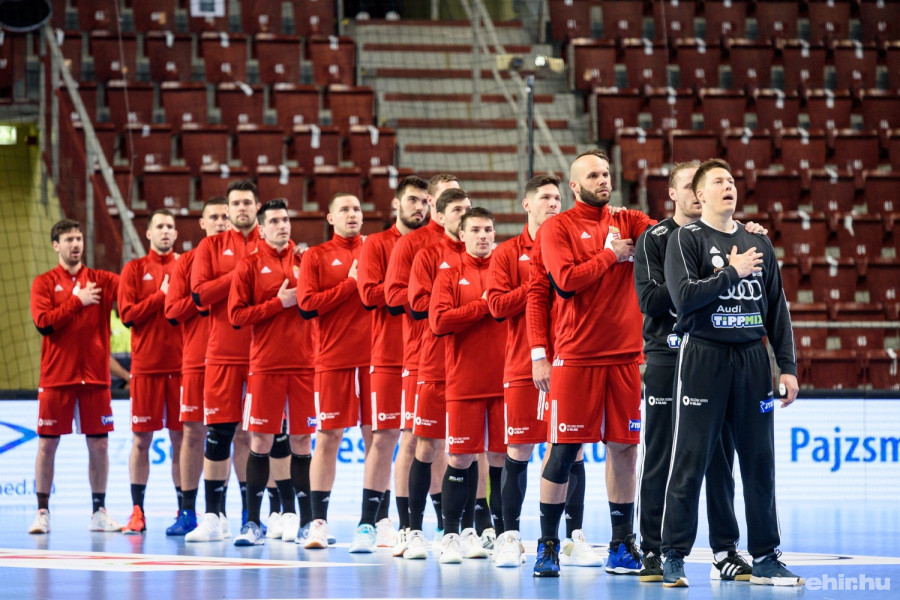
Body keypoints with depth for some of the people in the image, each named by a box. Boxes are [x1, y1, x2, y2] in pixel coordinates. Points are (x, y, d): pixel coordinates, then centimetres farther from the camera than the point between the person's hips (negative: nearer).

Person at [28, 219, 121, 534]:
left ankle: (99, 512, 11)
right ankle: (42, 512, 8)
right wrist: (78, 301, -10)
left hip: (95, 375, 2)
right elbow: (43, 322, -11)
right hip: (56, 377, -2)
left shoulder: (101, 280, 8)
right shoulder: (44, 283, 3)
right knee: (47, 443, 0)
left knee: (99, 444, 2)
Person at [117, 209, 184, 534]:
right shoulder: (135, 269, 7)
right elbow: (128, 314, -4)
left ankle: (185, 510, 6)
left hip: (182, 364, 1)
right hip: (146, 364, -1)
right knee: (141, 439, 0)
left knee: (181, 437, 1)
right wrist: (162, 295, -9)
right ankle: (137, 512, 4)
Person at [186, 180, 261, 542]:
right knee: (218, 433, -2)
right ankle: (213, 518, 3)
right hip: (223, 353, 0)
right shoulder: (212, 247, 9)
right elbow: (199, 294, -4)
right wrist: (239, 275, -10)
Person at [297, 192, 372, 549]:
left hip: (373, 355, 2)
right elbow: (307, 305, -5)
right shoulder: (316, 256, 6)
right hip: (333, 357, -2)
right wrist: (351, 283, -7)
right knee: (327, 438, -2)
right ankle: (318, 523, 2)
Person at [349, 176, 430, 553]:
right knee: (384, 437, -6)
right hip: (389, 356, -3)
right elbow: (370, 294, -8)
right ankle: (369, 524, -3)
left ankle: (408, 525, 8)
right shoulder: (377, 245, 5)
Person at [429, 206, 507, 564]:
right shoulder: (450, 274, 5)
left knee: (501, 457, 2)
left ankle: (502, 534, 10)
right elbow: (439, 321, -8)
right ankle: (451, 535, 7)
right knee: (460, 458, -1)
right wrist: (484, 306, -9)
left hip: (504, 381, 1)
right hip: (464, 383, -1)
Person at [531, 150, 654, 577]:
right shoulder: (558, 228, 0)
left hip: (626, 355, 4)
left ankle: (622, 547, 13)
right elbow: (566, 280, -13)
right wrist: (613, 256, -7)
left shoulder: (627, 223, 11)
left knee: (624, 446, 5)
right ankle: (548, 546, 5)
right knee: (563, 449, -3)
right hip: (577, 354, -4)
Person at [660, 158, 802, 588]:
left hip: (752, 358, 4)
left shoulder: (758, 243, 14)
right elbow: (684, 295, -15)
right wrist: (732, 272, -11)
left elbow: (777, 309, 14)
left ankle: (765, 559, 11)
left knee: (759, 462, 5)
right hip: (703, 357, -4)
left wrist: (788, 366, 9)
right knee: (689, 462, -3)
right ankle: (674, 557, 4)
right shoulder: (687, 238, -1)